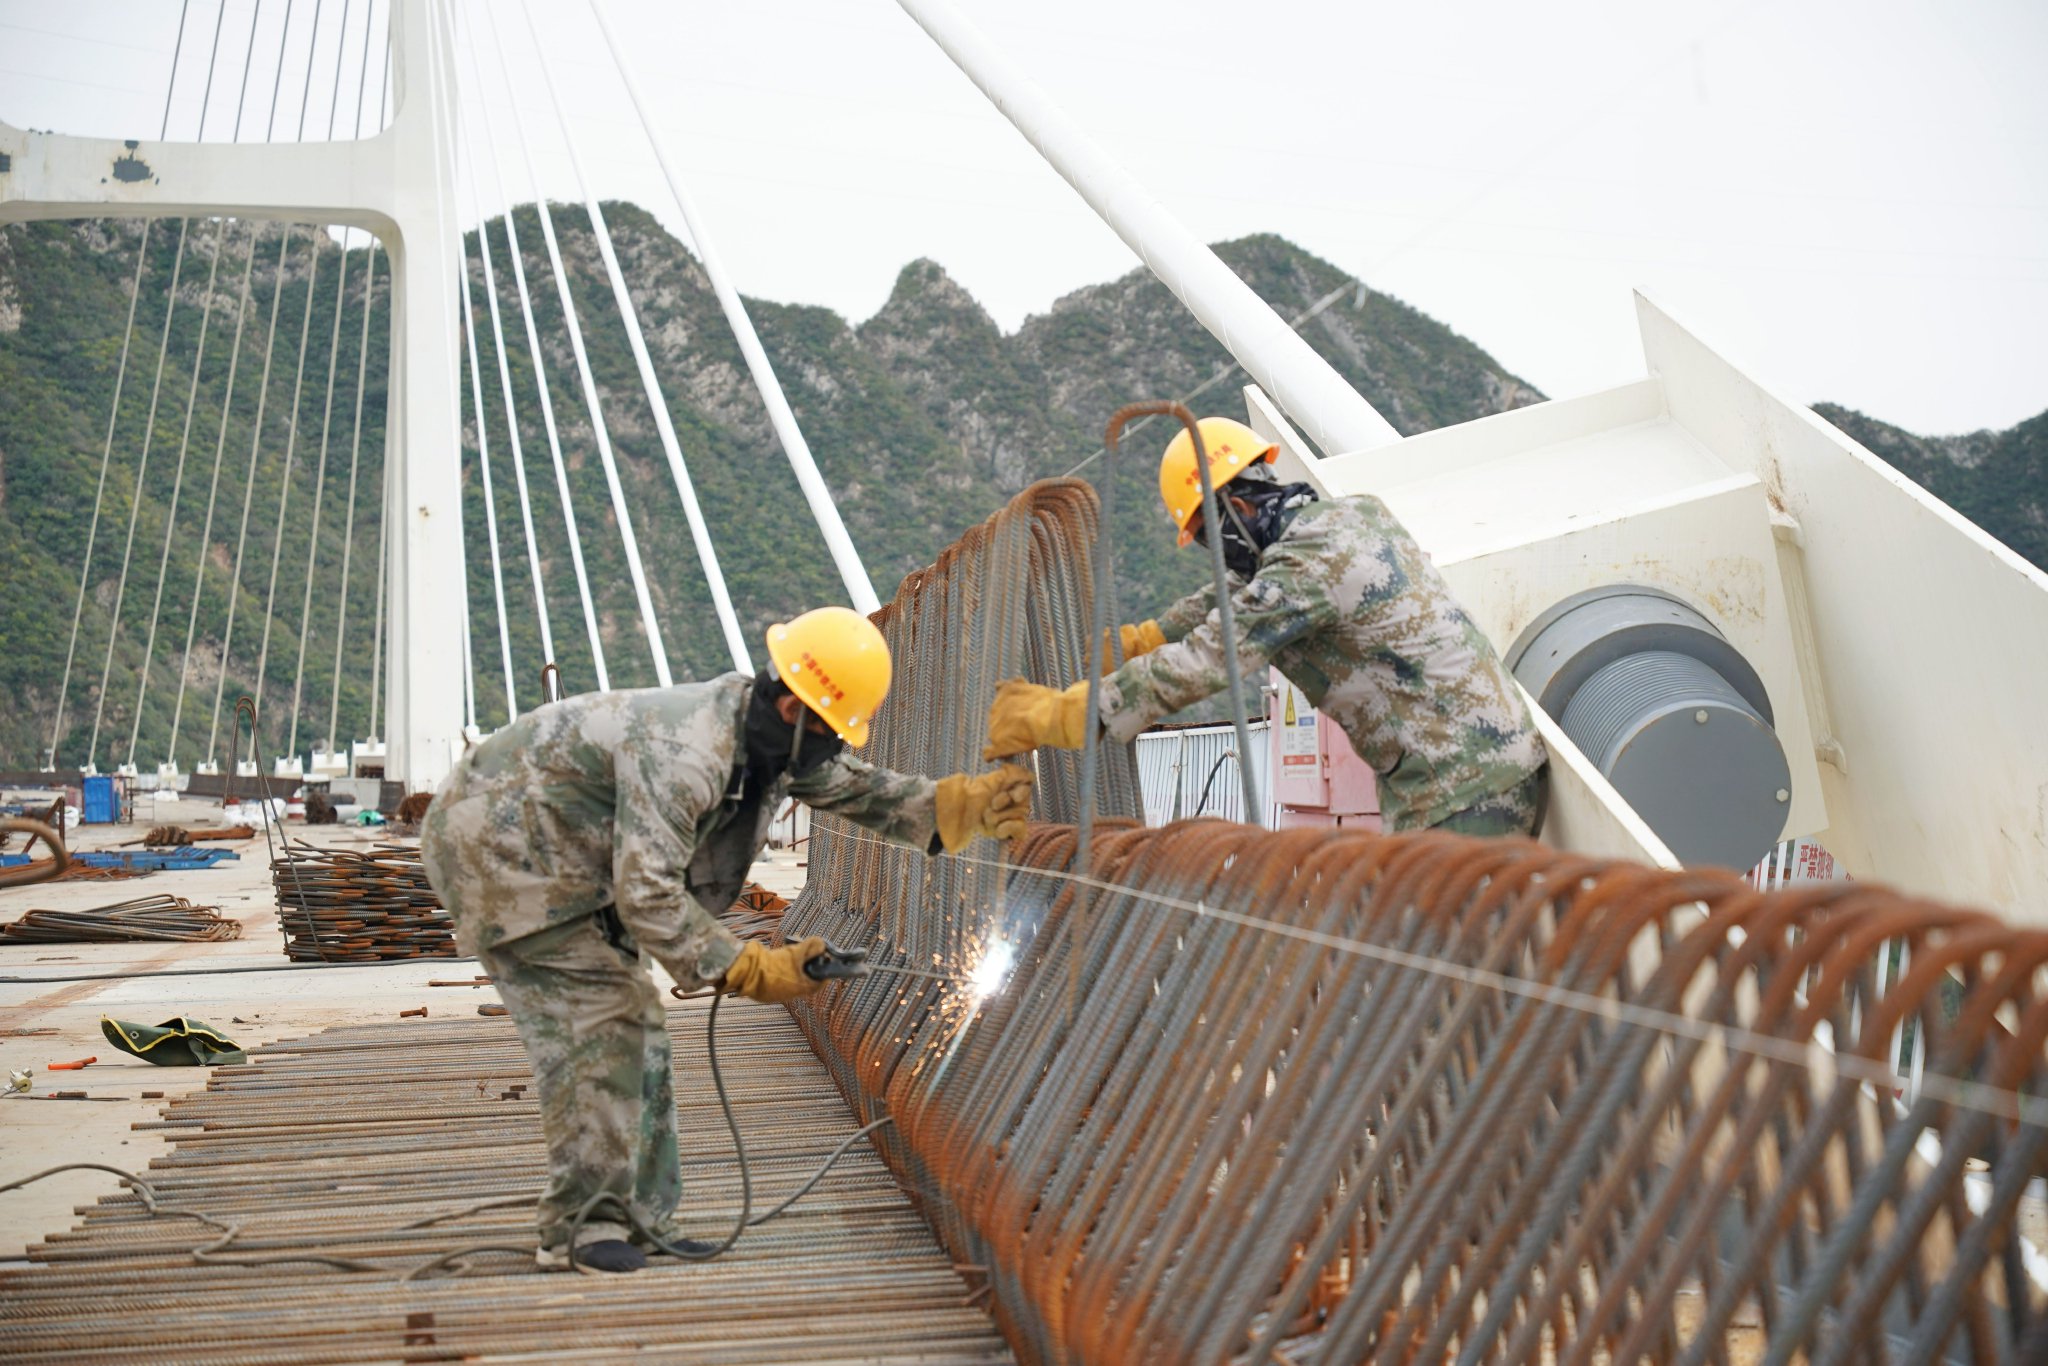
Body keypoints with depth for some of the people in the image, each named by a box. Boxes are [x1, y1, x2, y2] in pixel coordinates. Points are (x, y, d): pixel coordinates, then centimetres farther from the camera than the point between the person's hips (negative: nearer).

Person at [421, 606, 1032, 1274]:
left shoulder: (776, 737, -4)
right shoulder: (685, 754, -34)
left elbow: (862, 789, 5)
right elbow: (647, 895, -34)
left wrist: (968, 803, -8)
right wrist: (754, 969, -30)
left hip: (564, 859, 10)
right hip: (498, 842, -10)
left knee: (632, 1021, 8)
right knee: (598, 1017, -14)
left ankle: (634, 1222, 15)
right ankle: (584, 1224, -5)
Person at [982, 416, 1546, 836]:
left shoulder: (1307, 562, -18)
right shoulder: (1356, 513, 12)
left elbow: (1200, 665, -19)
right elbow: (1239, 596, 27)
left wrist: (1057, 714, -13)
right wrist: (1139, 638, 29)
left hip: (1463, 798, -10)